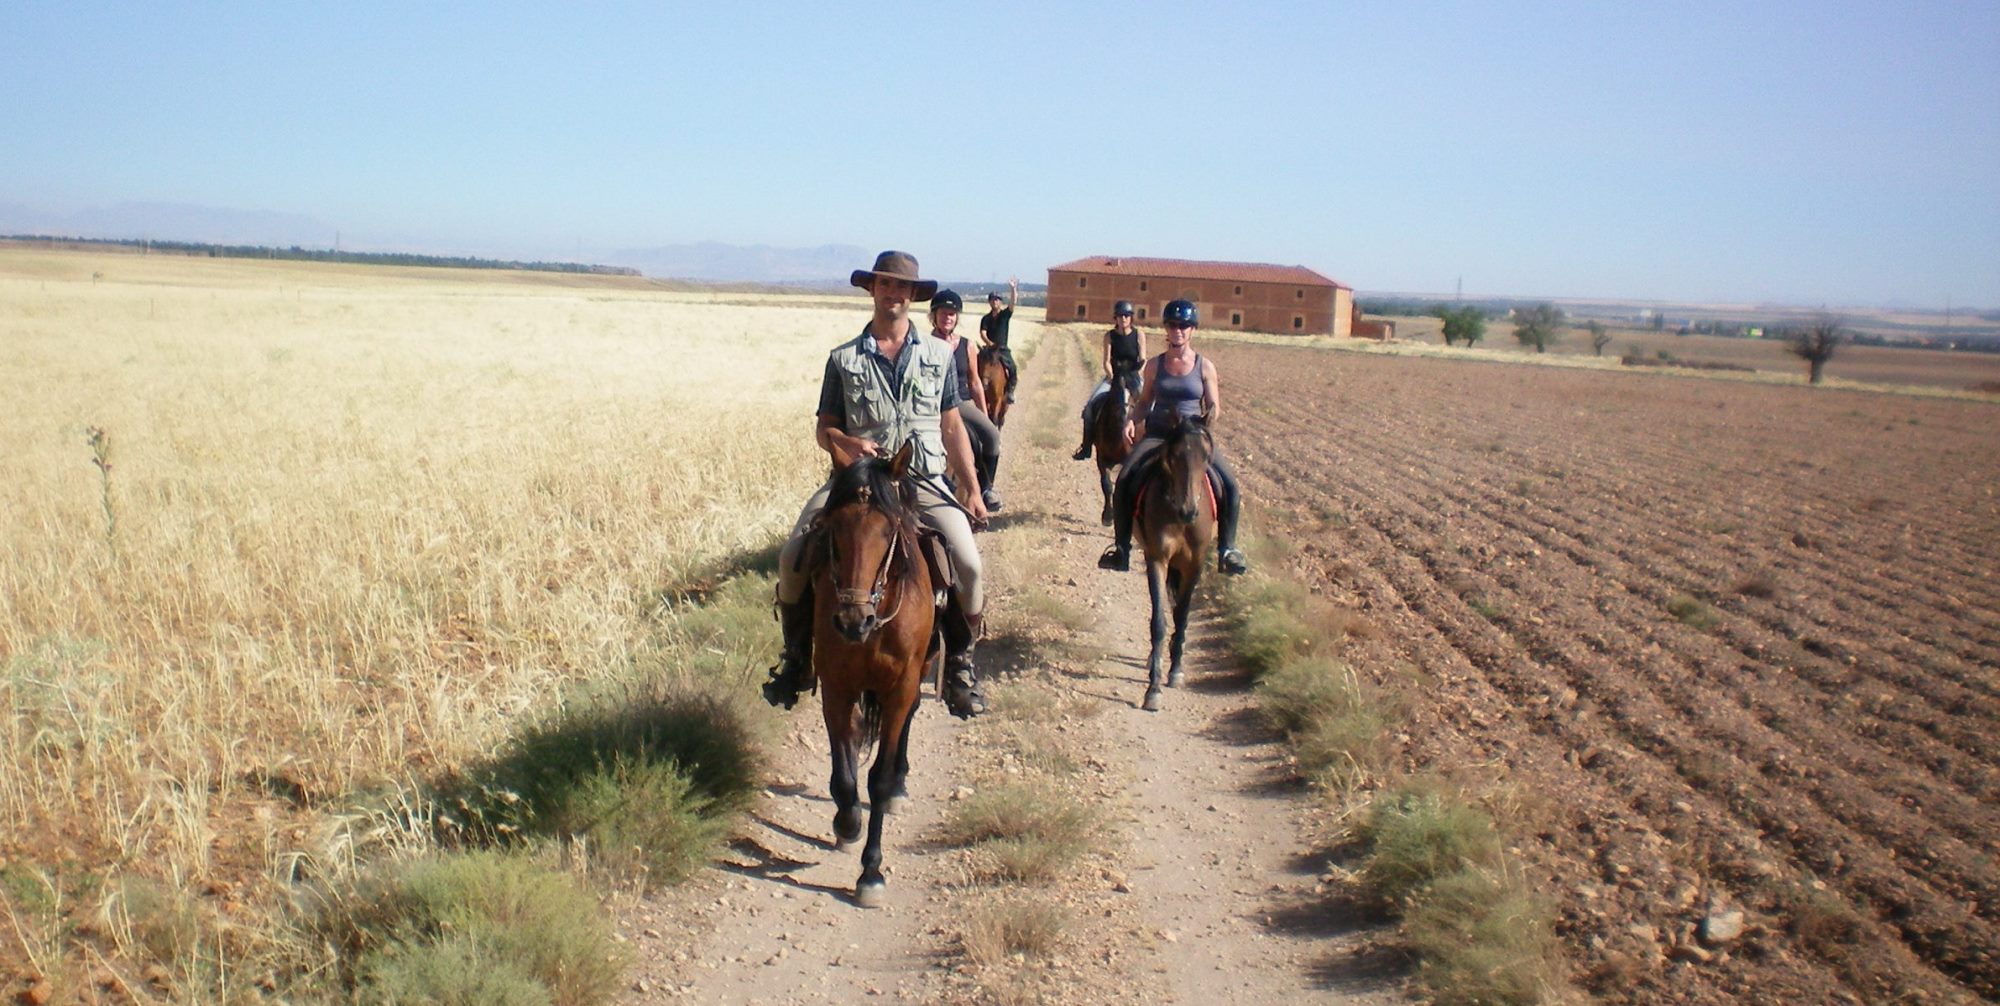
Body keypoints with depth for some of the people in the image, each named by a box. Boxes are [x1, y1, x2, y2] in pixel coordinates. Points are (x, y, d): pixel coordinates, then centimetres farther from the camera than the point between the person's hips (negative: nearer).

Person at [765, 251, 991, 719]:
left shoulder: (938, 355, 10)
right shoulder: (844, 358, 7)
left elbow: (952, 428, 12)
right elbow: (824, 427, 9)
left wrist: (972, 491, 5)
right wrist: (846, 442, -15)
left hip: (923, 482, 0)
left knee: (968, 562, -24)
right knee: (793, 557, -18)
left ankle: (959, 663, 0)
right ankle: (797, 657, 5)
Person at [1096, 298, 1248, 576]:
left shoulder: (1205, 367, 1)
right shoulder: (1155, 365, 5)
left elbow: (1214, 406, 4)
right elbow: (1145, 402, 12)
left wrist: (1210, 416, -18)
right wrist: (1132, 420, -6)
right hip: (1158, 435, 1)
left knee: (1229, 485, -18)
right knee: (1124, 480, -21)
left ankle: (1226, 549, -4)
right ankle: (1121, 547, -9)